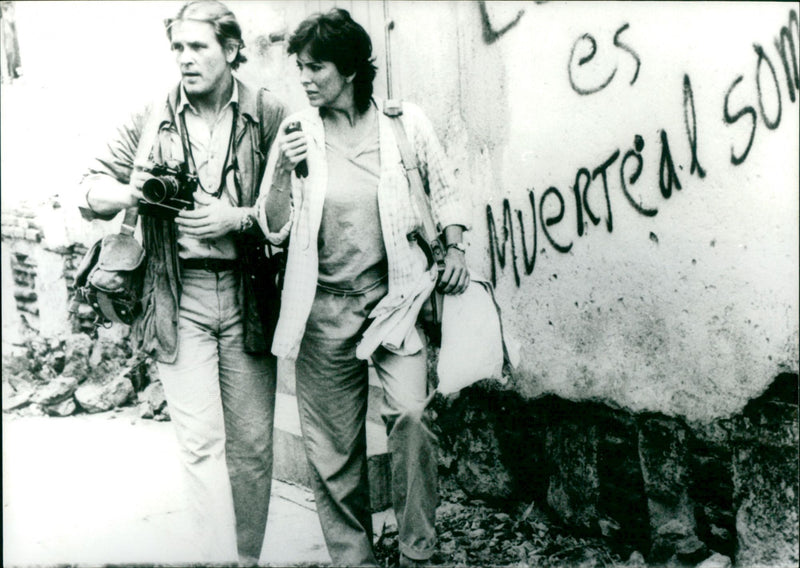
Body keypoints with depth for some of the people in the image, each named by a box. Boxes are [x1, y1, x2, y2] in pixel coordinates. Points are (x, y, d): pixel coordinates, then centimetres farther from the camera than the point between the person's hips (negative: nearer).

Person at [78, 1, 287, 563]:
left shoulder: (270, 116, 1)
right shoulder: (150, 121, 6)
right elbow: (93, 191, 11)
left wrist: (237, 218, -15)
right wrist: (132, 192, -10)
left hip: (248, 292, 0)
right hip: (179, 296, 0)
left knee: (253, 443, 7)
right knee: (201, 443, -4)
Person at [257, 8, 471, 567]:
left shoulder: (405, 122, 1)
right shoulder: (297, 132, 3)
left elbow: (446, 191, 16)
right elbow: (274, 228, 2)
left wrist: (455, 248, 3)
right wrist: (284, 173, -12)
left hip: (395, 295, -1)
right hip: (325, 306, 1)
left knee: (410, 414, -21)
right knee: (333, 446, 6)